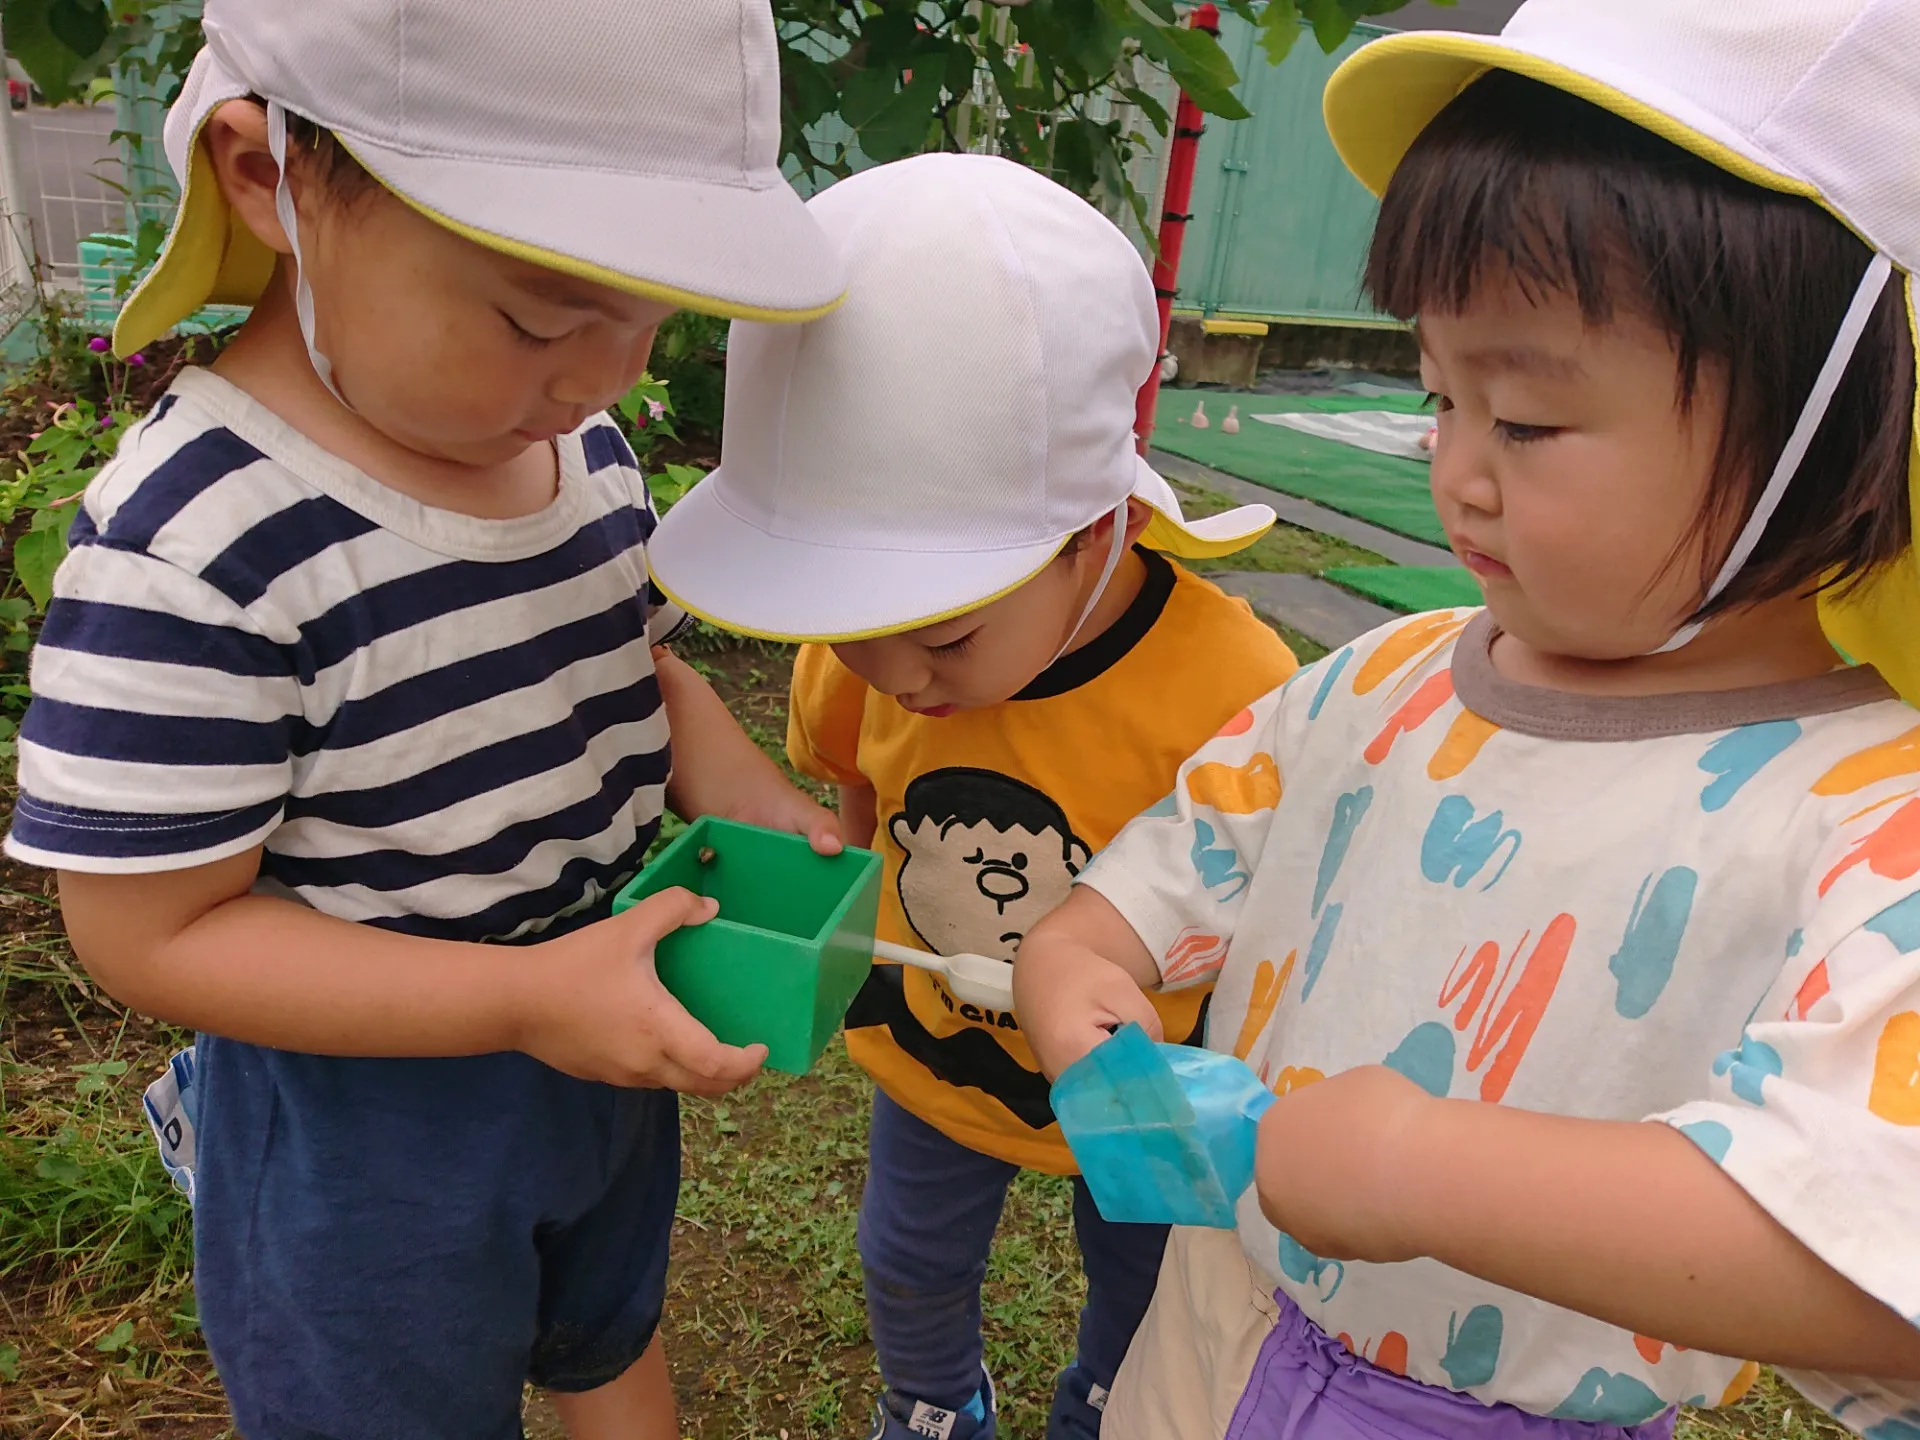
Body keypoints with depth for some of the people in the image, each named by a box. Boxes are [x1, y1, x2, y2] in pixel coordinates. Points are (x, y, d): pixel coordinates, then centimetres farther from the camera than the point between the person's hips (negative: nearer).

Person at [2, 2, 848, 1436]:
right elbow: (152, 932, -24)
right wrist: (528, 999, -31)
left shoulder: (586, 447, -9)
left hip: (602, 1032, 6)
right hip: (368, 1129, -6)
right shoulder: (193, 551, -30)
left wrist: (749, 798, -14)